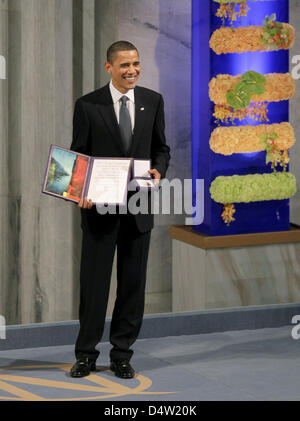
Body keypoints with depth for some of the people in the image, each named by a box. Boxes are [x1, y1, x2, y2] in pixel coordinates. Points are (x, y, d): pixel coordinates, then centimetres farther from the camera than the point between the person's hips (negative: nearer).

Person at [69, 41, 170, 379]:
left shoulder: (153, 101, 5)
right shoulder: (87, 105, -3)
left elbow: (161, 148, 12)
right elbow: (78, 156, -1)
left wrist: (158, 171, -10)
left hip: (138, 207, 3)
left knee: (133, 283, 7)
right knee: (93, 281, 3)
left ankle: (122, 354, 18)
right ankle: (86, 354, 14)